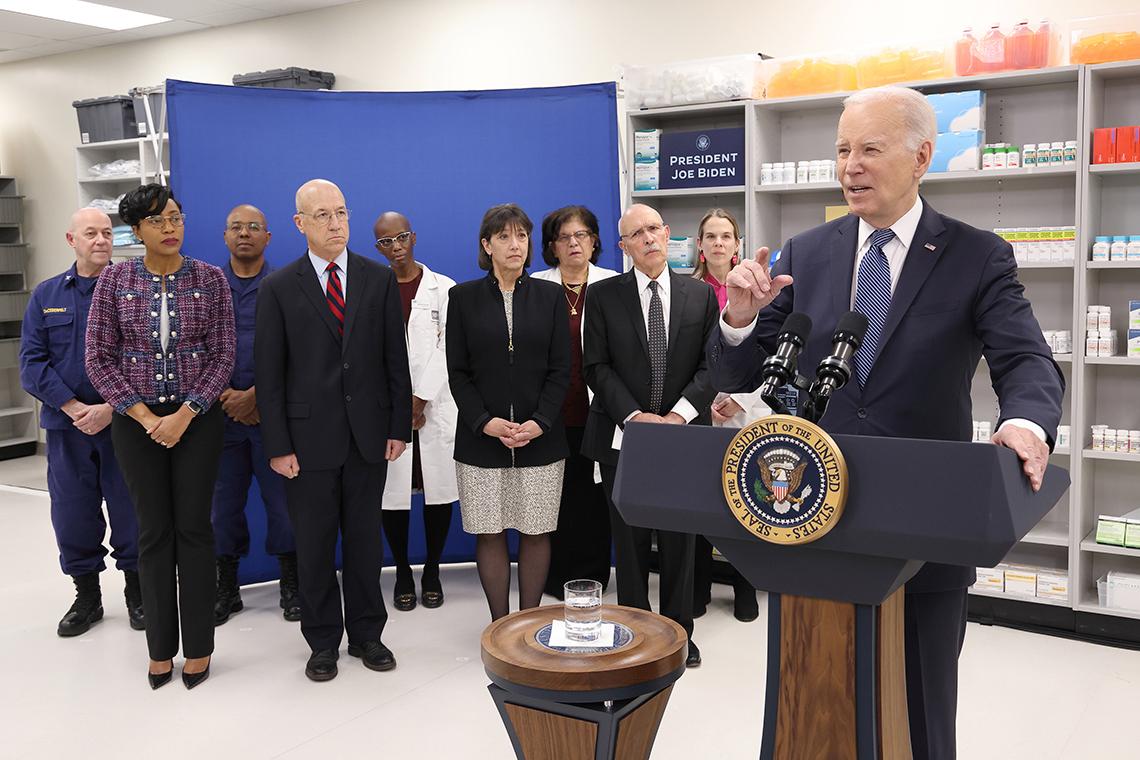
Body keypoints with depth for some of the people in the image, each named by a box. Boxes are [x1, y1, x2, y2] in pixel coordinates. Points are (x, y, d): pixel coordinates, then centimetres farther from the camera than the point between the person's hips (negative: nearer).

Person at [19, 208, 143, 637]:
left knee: (130, 511, 5)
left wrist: (111, 408, -15)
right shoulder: (46, 295, 8)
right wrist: (74, 408, -11)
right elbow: (31, 363, 1)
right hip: (67, 426, 3)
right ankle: (87, 596, 25)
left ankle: (136, 593, 22)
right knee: (72, 513, 8)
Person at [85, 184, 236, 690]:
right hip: (136, 420, 1)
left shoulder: (210, 279, -1)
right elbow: (98, 358, -1)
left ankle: (198, 648, 14)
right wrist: (144, 416, -10)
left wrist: (185, 414, -12)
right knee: (153, 531, 6)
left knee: (194, 528, 3)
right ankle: (160, 648, 18)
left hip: (197, 417, 0)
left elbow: (223, 355, -3)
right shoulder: (114, 281, 0)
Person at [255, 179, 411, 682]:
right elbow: (269, 373, -2)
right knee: (314, 542, 7)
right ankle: (323, 641, 22)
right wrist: (277, 446, -7)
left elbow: (396, 359, 5)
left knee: (365, 537, 11)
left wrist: (399, 427, 0)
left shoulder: (379, 279, 5)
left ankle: (367, 634, 25)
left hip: (369, 433, 1)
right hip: (309, 437, -1)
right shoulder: (278, 288, 0)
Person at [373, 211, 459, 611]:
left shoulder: (443, 289, 4)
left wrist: (421, 398, -10)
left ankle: (432, 571, 17)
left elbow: (447, 349, -3)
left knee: (439, 489, 2)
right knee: (392, 492, 2)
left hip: (436, 405, 0)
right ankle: (402, 573, 17)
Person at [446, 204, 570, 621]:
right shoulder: (464, 297, 4)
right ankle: (500, 625, 15)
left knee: (536, 532, 4)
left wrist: (540, 422, -10)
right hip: (481, 436, 0)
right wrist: (485, 422, -11)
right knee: (489, 533, 4)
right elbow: (457, 372, 1)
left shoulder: (549, 295, 6)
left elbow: (561, 368, 3)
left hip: (540, 437, 1)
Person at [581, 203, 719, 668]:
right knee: (630, 541, 7)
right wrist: (634, 416, -14)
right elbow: (596, 367, -2)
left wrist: (680, 413, -12)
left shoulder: (700, 295, 6)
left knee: (679, 540, 9)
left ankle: (679, 632, 22)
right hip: (622, 436, -1)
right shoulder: (604, 296, 2)